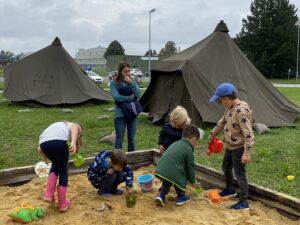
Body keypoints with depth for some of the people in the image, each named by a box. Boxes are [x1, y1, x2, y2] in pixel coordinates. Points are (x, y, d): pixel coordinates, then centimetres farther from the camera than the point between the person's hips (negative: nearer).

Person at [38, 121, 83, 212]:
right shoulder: (77, 127, 30)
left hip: (43, 143, 5)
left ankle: (48, 195, 20)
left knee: (55, 164, 31)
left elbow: (40, 149, 32)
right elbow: (74, 127, -1)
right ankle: (62, 203, 24)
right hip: (59, 141, -4)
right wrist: (73, 142, -16)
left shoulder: (58, 125, 42)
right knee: (63, 170, 18)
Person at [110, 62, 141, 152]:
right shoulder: (114, 82, -5)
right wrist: (131, 98, -9)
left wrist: (131, 83, -14)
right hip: (120, 113, -4)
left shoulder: (132, 81, 7)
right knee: (119, 139, 1)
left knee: (132, 139, 11)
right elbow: (116, 96, -17)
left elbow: (138, 95, -4)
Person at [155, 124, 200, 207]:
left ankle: (161, 194, 17)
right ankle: (181, 196, 26)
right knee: (182, 175, 22)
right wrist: (193, 182, 22)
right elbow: (190, 168, 6)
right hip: (173, 174, -6)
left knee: (167, 181, 34)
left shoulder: (175, 144, 22)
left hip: (160, 171, 7)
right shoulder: (189, 150, 0)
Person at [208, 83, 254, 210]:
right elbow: (222, 122, 18)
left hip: (239, 148, -10)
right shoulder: (230, 108, 2)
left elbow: (248, 134, -29)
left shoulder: (241, 111, -28)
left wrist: (247, 153, -30)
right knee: (226, 168, 24)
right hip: (230, 146, 10)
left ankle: (244, 202, 10)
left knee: (239, 175, -2)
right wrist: (212, 135, 27)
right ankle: (230, 190, 45)